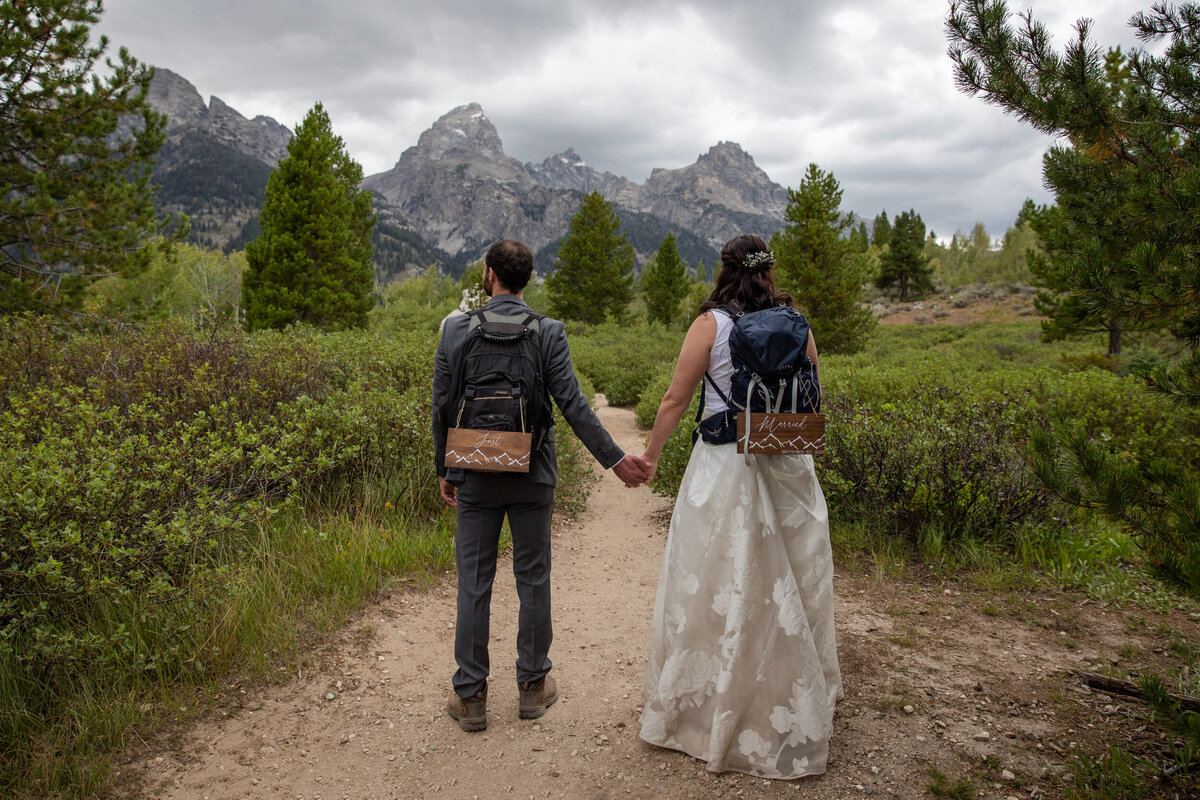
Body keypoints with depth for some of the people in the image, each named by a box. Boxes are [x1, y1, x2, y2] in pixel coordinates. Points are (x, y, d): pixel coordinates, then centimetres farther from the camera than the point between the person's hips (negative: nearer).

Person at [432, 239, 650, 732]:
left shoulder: (455, 330, -3)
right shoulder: (548, 332, -6)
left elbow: (441, 409, 1)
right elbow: (573, 405, -9)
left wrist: (445, 470, 12)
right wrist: (616, 460, -1)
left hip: (475, 476, 1)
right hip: (531, 476, 0)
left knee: (474, 585, 8)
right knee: (533, 581, 12)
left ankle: (470, 696, 17)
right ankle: (533, 686, 24)